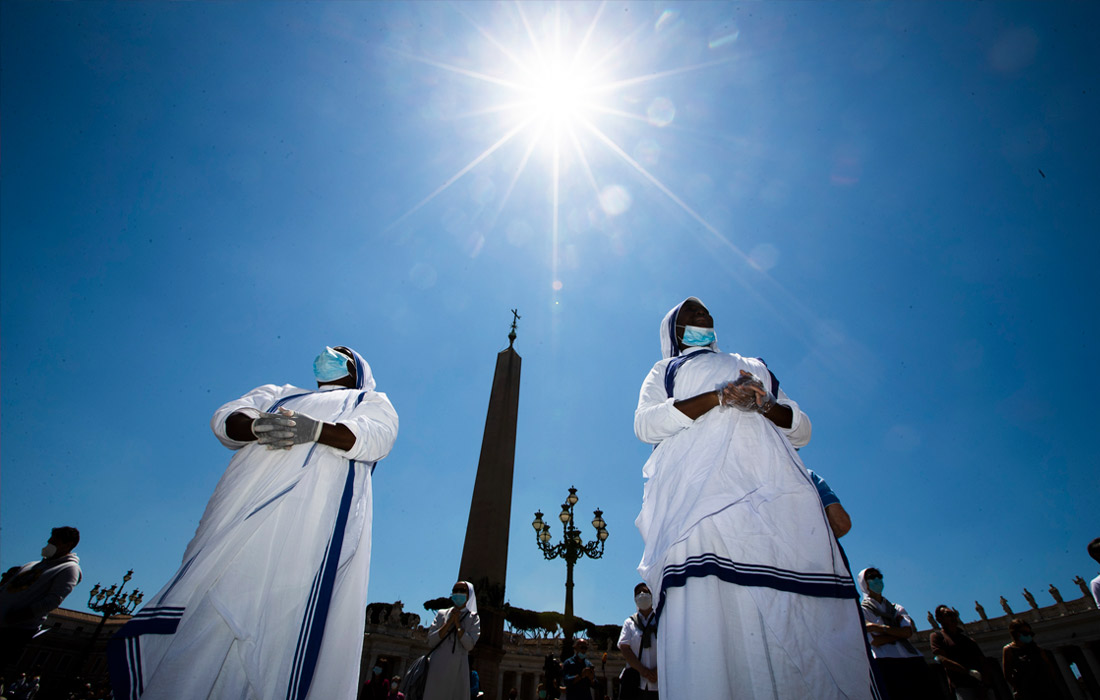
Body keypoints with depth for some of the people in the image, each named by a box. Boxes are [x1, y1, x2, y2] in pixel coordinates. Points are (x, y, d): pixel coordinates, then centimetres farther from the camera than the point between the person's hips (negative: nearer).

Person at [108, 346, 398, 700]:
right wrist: (256, 424, -10)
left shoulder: (371, 401, 25)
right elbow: (226, 418, 16)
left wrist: (315, 429, -19)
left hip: (321, 508, -3)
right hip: (250, 500, 4)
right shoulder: (279, 392, 36)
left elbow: (377, 436, 1)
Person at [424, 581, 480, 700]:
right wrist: (449, 621, -8)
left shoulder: (473, 618, 6)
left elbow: (469, 645, -7)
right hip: (439, 666, 1)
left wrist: (457, 623, -9)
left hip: (459, 668, 0)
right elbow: (431, 640, -2)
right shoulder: (442, 614, 10)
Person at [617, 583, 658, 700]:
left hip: (658, 682, 0)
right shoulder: (629, 622, 12)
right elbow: (625, 649, 1)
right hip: (633, 681, 1)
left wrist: (657, 671, -12)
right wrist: (643, 671, -11)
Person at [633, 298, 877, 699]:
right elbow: (644, 424, 5)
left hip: (775, 485, 3)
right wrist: (718, 397, -7)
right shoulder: (665, 371, 27)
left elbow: (802, 429, 24)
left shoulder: (755, 367, 36)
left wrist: (766, 404, 0)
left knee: (800, 607, -13)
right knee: (710, 605, -21)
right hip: (702, 485, -3)